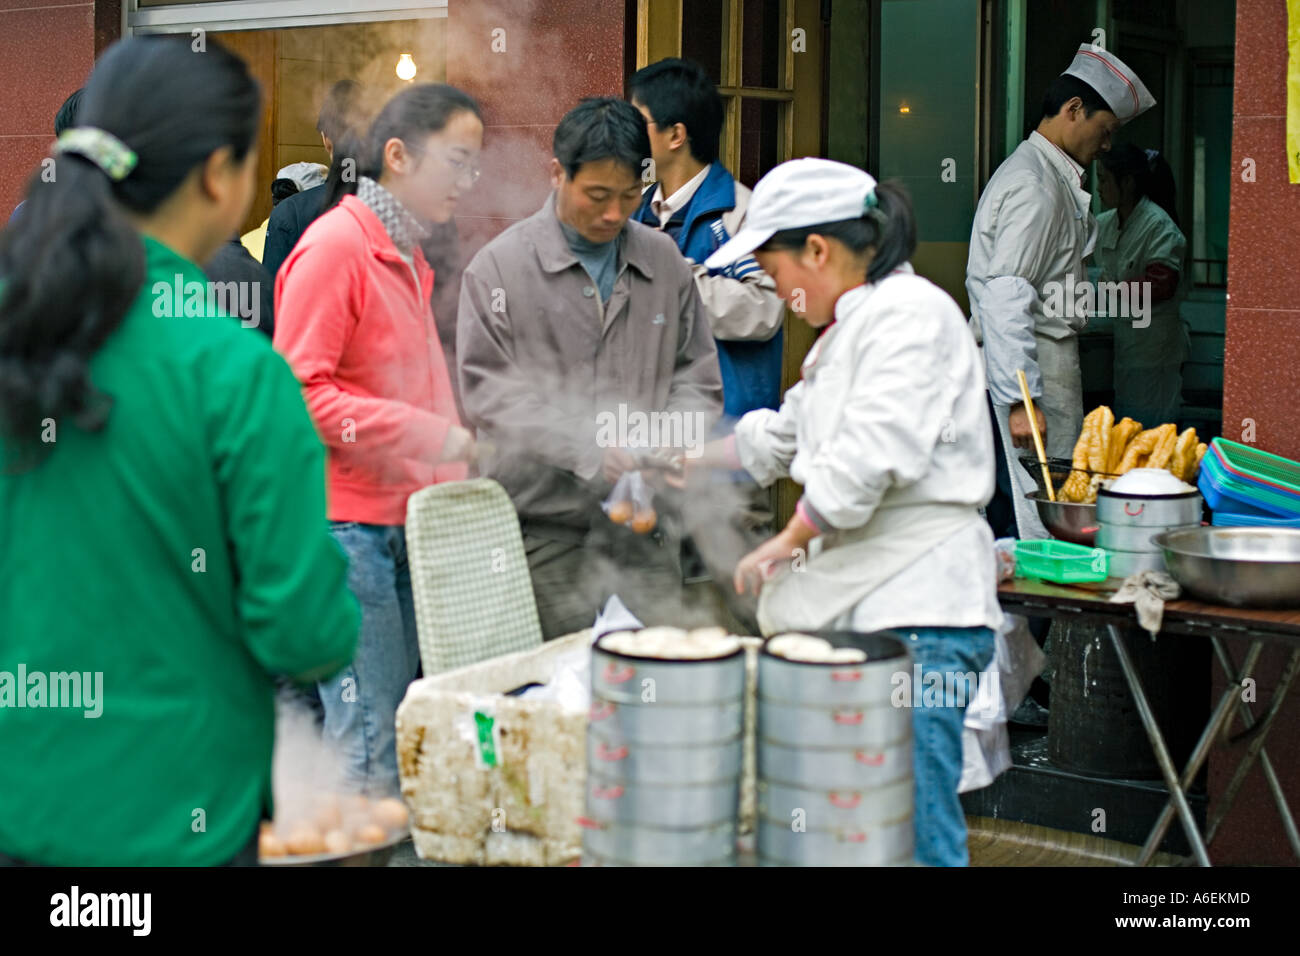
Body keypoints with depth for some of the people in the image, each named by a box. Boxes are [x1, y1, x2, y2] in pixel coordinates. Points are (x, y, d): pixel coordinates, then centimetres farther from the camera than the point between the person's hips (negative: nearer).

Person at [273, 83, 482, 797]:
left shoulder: (408, 258, 19)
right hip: (349, 525, -9)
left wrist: (453, 470, 15)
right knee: (369, 744, -7)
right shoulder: (334, 245, -10)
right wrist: (431, 434, -17)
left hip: (407, 522, 9)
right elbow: (297, 391, -16)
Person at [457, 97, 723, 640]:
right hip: (546, 529, -3)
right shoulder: (499, 265, -2)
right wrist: (591, 450, -17)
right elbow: (488, 395, -8)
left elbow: (697, 373, 15)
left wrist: (677, 435, -7)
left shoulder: (665, 261, 10)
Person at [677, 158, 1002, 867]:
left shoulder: (910, 312, -11)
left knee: (915, 830, -11)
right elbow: (784, 434, 34)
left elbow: (871, 453, -21)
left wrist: (789, 540, -9)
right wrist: (686, 467, 37)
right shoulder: (852, 325, 22)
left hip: (917, 614, -10)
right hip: (865, 609, 10)